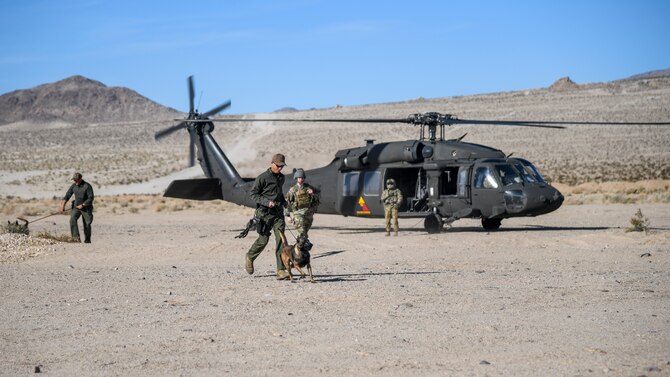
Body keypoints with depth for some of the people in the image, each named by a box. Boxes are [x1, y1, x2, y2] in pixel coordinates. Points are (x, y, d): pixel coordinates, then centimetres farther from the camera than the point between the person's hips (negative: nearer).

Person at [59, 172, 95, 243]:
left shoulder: (87, 186, -15)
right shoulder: (74, 186, 2)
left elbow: (91, 198, -18)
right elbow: (67, 195, 1)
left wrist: (82, 205, -23)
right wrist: (63, 205, -10)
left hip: (86, 208, -4)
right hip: (76, 207, 4)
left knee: (87, 224, 0)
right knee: (72, 219, -21)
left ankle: (87, 240, 17)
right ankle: (76, 237, -27)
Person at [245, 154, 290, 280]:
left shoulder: (281, 178, 14)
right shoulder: (263, 178, -8)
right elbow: (253, 194, -7)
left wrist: (284, 202, 13)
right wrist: (267, 202, -19)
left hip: (278, 213, 5)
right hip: (265, 213, -5)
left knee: (281, 239, -7)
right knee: (263, 239, -1)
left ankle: (281, 270, -11)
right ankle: (250, 258, 29)